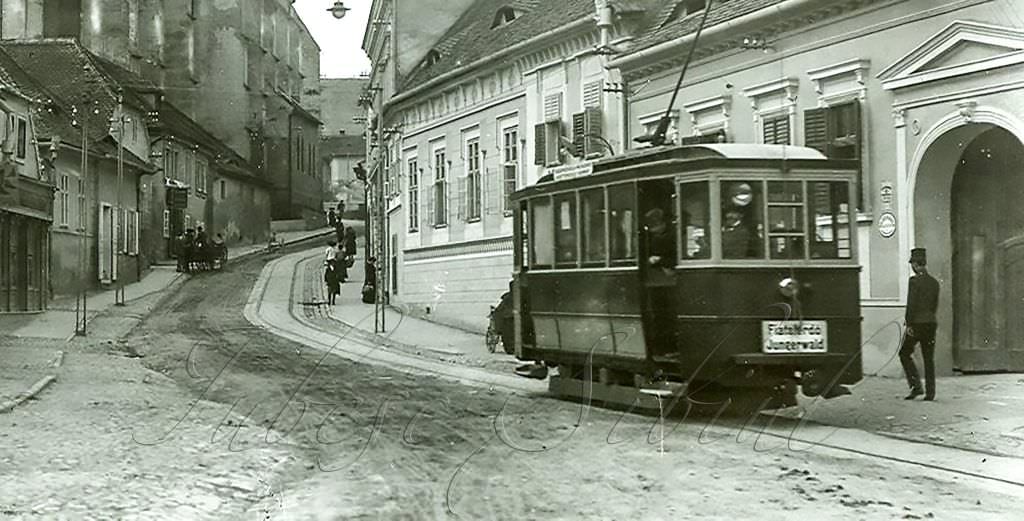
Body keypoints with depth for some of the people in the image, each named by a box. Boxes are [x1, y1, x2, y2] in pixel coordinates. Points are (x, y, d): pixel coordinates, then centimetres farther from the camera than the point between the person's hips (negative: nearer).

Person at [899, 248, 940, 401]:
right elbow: (935, 305, 15)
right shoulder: (934, 282, 9)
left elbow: (911, 304, -15)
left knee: (904, 353, 8)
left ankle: (916, 386, -2)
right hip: (931, 323, 6)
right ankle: (930, 392, 6)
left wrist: (909, 324, -11)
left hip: (917, 323, -6)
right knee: (929, 358, 8)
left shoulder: (915, 280, -12)